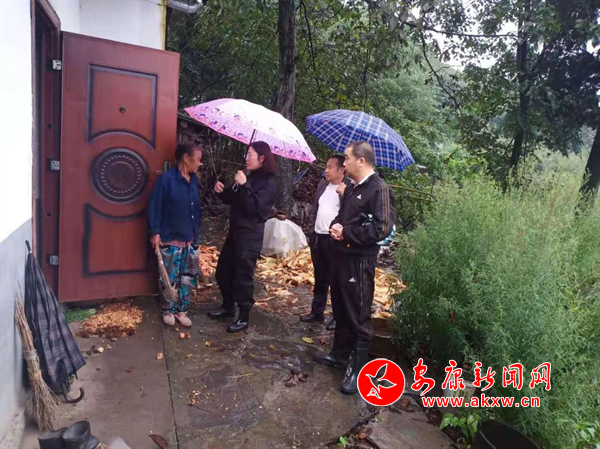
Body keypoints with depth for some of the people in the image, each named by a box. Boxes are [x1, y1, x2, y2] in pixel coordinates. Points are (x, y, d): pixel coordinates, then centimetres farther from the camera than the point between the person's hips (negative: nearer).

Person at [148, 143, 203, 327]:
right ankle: (168, 311, 26)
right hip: (171, 239, -6)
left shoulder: (194, 180, 6)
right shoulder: (167, 179, -13)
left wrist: (197, 232, 12)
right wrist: (155, 232, -14)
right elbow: (154, 206, -11)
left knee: (190, 277, 12)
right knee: (170, 278, 6)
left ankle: (181, 310, 28)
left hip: (192, 239, 6)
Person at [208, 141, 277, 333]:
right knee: (223, 271, 16)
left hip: (250, 235, -9)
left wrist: (244, 186, -26)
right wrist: (222, 191, -1)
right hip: (235, 231, 9)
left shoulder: (268, 183, -12)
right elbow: (233, 199, 18)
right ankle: (228, 307, 34)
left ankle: (244, 317, 13)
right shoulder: (250, 178, 12)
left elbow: (255, 208, -23)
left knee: (243, 276, -2)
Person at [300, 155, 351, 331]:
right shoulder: (322, 185, 12)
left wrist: (344, 194, -31)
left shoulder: (349, 188, -10)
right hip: (318, 237, 7)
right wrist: (311, 231, 15)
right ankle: (317, 312, 28)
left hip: (335, 239, -7)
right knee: (319, 278, 17)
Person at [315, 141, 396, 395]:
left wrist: (346, 233, -16)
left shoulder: (379, 188, -13)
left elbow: (382, 227, -22)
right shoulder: (352, 189, 16)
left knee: (358, 316, 0)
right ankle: (340, 354, 36)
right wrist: (335, 226, 0)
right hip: (341, 255, 9)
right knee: (340, 311, 19)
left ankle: (358, 370, 13)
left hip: (360, 261, -9)